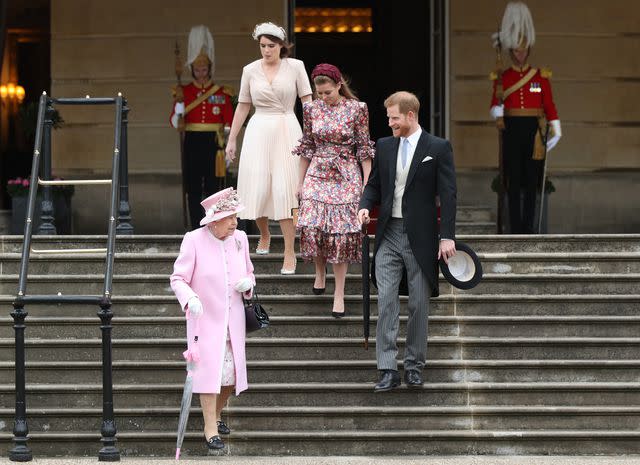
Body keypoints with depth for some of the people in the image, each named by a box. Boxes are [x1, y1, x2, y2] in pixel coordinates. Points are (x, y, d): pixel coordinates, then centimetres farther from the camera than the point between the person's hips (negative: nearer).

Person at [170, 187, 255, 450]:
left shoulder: (239, 239, 3)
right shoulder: (194, 240, -13)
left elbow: (249, 273, 17)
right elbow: (178, 279, -11)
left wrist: (248, 283, -8)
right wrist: (190, 298, -31)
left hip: (233, 320, 5)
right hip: (205, 319, -5)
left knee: (231, 373, 8)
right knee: (210, 371, -10)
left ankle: (216, 415, 32)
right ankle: (210, 429, -3)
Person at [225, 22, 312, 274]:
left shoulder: (295, 66, 0)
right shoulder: (250, 70, 5)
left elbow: (307, 101, -1)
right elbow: (243, 106, 12)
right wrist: (231, 139, 13)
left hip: (287, 131, -2)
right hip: (259, 132, 2)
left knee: (285, 190, -8)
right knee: (257, 187, -2)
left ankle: (289, 252, -4)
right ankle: (264, 235, 27)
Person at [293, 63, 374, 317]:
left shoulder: (356, 109, -4)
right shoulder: (312, 109, 4)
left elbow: (364, 149, -1)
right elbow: (307, 147, 12)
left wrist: (367, 184, -4)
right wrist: (300, 182, 11)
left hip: (346, 177, -2)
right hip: (317, 175, 2)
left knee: (340, 231, -5)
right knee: (312, 226, -10)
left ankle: (339, 294, 1)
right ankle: (320, 273, 19)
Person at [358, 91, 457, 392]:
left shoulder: (438, 148, -4)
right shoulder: (384, 146, 9)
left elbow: (447, 195, -6)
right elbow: (374, 184, 17)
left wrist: (447, 236, -11)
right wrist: (365, 207, -5)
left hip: (420, 237, -3)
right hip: (389, 235, 3)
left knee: (419, 304, 5)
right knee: (386, 300, -6)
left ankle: (414, 365, 16)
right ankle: (388, 370, -7)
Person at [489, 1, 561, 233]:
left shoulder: (541, 77, 6)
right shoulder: (502, 78, 6)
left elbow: (549, 107, 4)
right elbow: (496, 104, -1)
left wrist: (556, 132, 0)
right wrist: (498, 116, -23)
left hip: (533, 131, 0)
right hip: (512, 131, 0)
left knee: (531, 179, 1)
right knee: (513, 180, -1)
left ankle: (529, 225, 7)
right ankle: (516, 227, 1)